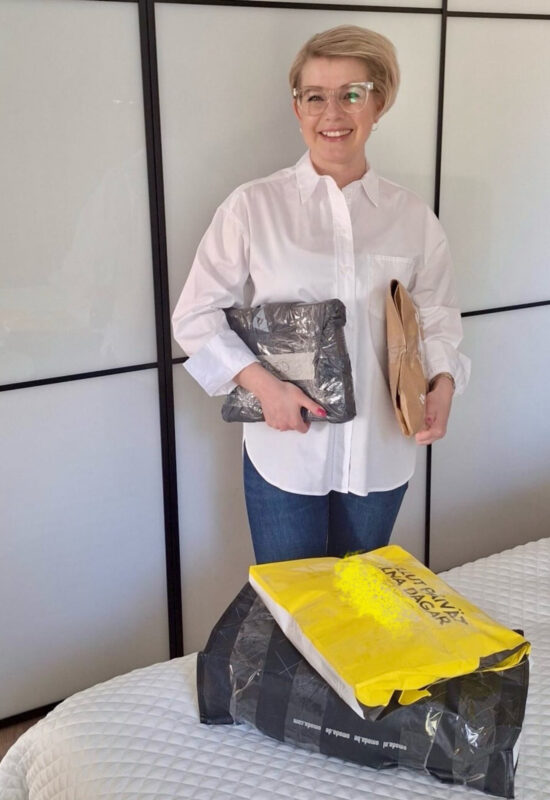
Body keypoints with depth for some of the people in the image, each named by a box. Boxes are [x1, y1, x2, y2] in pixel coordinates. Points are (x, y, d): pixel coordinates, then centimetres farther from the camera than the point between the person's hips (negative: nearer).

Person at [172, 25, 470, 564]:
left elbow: (438, 318, 10)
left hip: (380, 453, 3)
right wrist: (263, 385, -17)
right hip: (285, 452, -2)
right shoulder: (253, 207, -6)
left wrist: (442, 384, -11)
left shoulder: (413, 218, 2)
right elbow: (196, 316, -4)